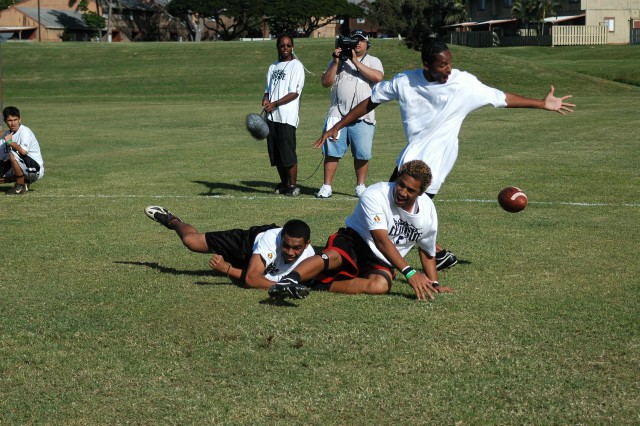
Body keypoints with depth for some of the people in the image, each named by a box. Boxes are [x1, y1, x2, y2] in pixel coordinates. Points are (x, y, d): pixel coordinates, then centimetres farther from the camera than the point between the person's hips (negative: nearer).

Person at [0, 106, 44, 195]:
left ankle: (20, 187, -17)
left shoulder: (25, 131, -18)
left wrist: (9, 142, -21)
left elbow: (23, 151, -35)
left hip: (36, 169, -8)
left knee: (13, 154, -31)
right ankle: (24, 181, 12)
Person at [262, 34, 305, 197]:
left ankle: (293, 185, -3)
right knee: (275, 153, 7)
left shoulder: (296, 66, -2)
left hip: (287, 116, -7)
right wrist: (266, 99, -4)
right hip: (272, 116, 7)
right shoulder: (273, 67, 20)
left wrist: (275, 104, -18)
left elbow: (294, 93, -10)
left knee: (288, 152, -10)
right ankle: (283, 184, 17)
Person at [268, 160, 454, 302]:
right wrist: (409, 272, -35)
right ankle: (288, 280, -61)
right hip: (353, 241, -4)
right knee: (333, 256, -40)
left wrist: (434, 284, 5)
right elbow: (381, 240, -28)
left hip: (380, 263, 4)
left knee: (381, 285, -34)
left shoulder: (428, 210, -3)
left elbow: (427, 251, 15)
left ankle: (322, 284, -33)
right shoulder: (374, 195, -20)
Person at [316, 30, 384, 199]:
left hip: (363, 117, -1)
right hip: (338, 114, 1)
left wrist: (355, 62, -11)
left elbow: (378, 77, -11)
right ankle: (326, 187, 1)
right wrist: (337, 62, -5)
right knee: (332, 151, -3)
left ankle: (361, 186, 14)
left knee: (362, 154, 2)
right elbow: (326, 82, 5)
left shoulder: (373, 61, 10)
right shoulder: (339, 61, 15)